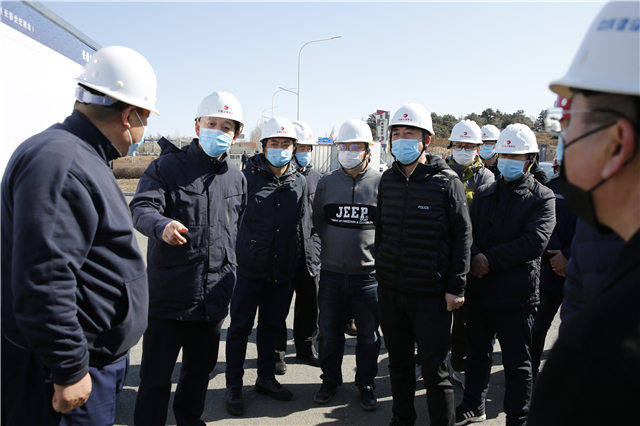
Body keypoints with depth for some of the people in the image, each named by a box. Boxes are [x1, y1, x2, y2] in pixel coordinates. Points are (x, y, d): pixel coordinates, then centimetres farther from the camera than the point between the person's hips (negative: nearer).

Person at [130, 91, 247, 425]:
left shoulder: (237, 179, 9)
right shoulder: (167, 167, -4)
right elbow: (141, 208, -17)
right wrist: (162, 225, -39)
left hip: (214, 297, 5)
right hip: (168, 294, -4)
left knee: (200, 370, 20)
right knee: (155, 376, 5)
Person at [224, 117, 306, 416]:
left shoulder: (300, 182, 7)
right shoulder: (247, 176, -6)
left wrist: (297, 259, 15)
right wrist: (235, 253, -9)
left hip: (282, 269, 4)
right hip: (250, 267, -4)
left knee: (272, 324, 16)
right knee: (240, 326, 5)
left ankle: (265, 378, 33)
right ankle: (233, 386, 20)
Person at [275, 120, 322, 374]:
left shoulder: (316, 178, 10)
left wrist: (319, 248, 11)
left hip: (310, 255, 5)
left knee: (309, 306, 14)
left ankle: (305, 347, 32)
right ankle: (277, 352, 21)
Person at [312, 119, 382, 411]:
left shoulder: (381, 183, -5)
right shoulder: (326, 183, 4)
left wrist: (375, 251, 1)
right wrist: (333, 247, 12)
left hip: (368, 274, -2)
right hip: (332, 272, 3)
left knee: (369, 334, 10)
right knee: (329, 332, 13)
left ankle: (366, 384, 29)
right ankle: (330, 380, 33)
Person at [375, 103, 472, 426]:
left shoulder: (446, 181, -8)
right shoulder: (388, 179, 7)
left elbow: (462, 235, -8)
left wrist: (456, 286, -11)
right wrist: (382, 269, 14)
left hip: (431, 294, -5)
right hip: (390, 290, 5)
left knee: (434, 369, 3)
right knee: (398, 362, 18)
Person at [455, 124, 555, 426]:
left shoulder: (542, 197, -4)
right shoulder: (484, 194, 11)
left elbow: (535, 242, -17)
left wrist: (490, 259, -17)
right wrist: (475, 258, -17)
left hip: (516, 294, -5)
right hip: (479, 290, 5)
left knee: (517, 364, 7)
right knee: (477, 353, 19)